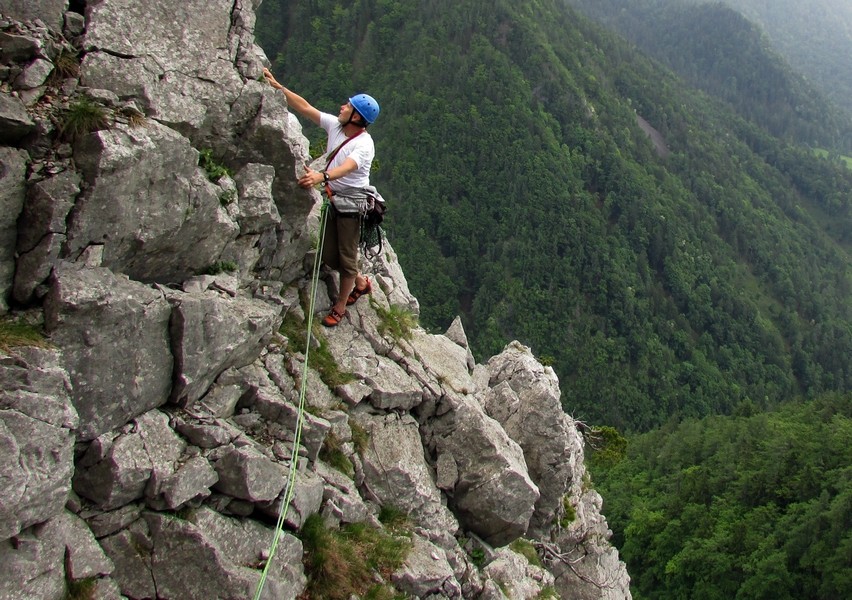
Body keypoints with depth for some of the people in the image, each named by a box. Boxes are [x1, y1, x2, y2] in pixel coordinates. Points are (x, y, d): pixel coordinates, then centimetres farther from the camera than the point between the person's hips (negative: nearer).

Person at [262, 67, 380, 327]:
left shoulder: (364, 144, -22)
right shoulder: (334, 125, 0)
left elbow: (347, 166, -40)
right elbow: (305, 108, 1)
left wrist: (322, 176, -57)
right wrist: (278, 87, -5)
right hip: (333, 199, 8)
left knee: (346, 257, 3)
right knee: (329, 256, 15)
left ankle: (340, 306, 20)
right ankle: (360, 282, 41)